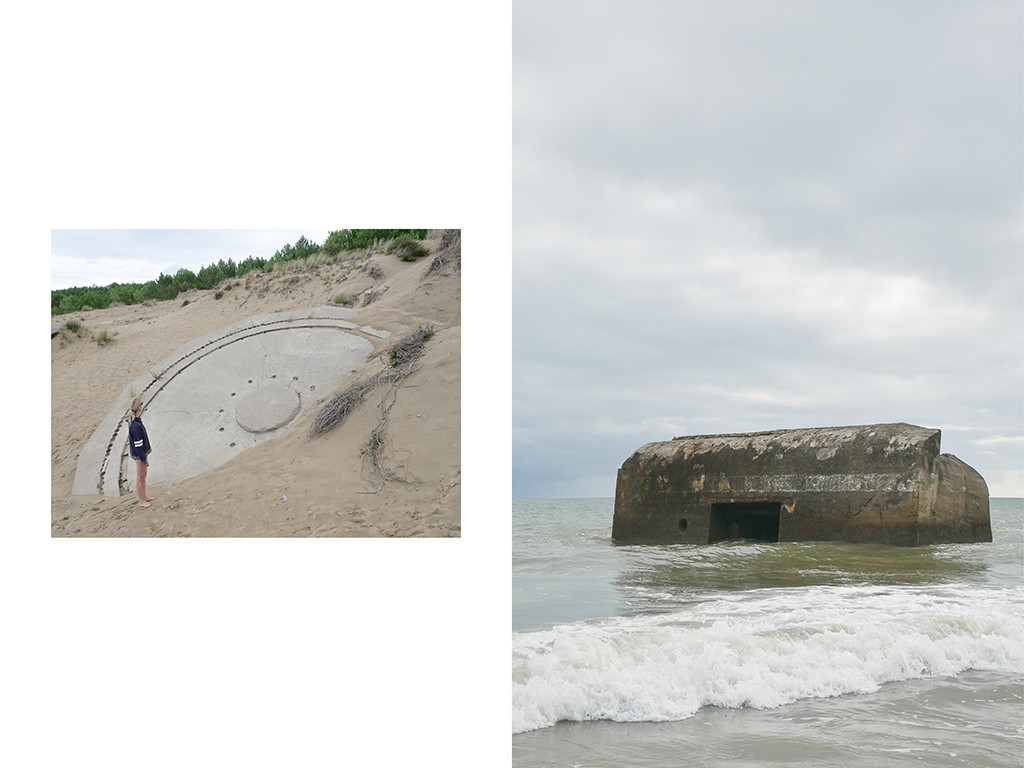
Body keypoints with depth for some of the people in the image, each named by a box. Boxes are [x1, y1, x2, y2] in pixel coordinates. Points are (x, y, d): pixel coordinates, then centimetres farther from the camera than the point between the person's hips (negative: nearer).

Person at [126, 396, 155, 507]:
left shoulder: (133, 420, -2)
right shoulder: (136, 426, -32)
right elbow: (138, 445, -26)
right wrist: (144, 460, -17)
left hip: (143, 452, 9)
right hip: (139, 455, -9)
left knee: (143, 475, 23)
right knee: (140, 477, 8)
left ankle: (144, 497, 38)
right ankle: (141, 501, 23)